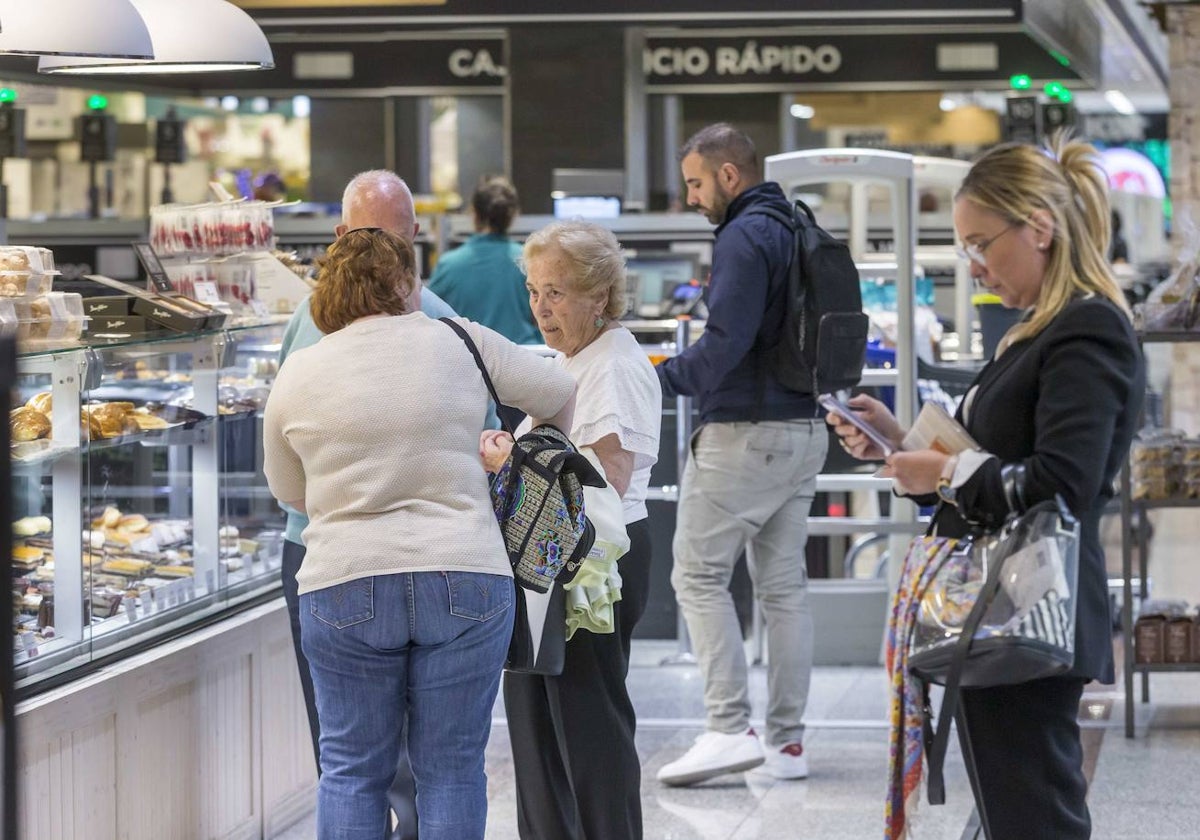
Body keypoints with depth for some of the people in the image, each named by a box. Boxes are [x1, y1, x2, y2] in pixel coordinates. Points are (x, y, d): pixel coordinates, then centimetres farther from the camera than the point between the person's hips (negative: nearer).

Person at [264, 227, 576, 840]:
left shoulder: (297, 375, 5)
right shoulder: (461, 344, 3)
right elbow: (558, 395, 15)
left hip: (344, 587, 0)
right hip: (464, 579, 0)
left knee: (352, 769, 8)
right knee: (451, 768, 6)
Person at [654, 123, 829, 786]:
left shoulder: (744, 238, -14)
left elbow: (725, 344, -22)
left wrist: (659, 378, -10)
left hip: (744, 433, -9)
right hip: (805, 428, 9)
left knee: (698, 574, -4)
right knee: (783, 583, 10)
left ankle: (730, 728, -10)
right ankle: (787, 739, 11)